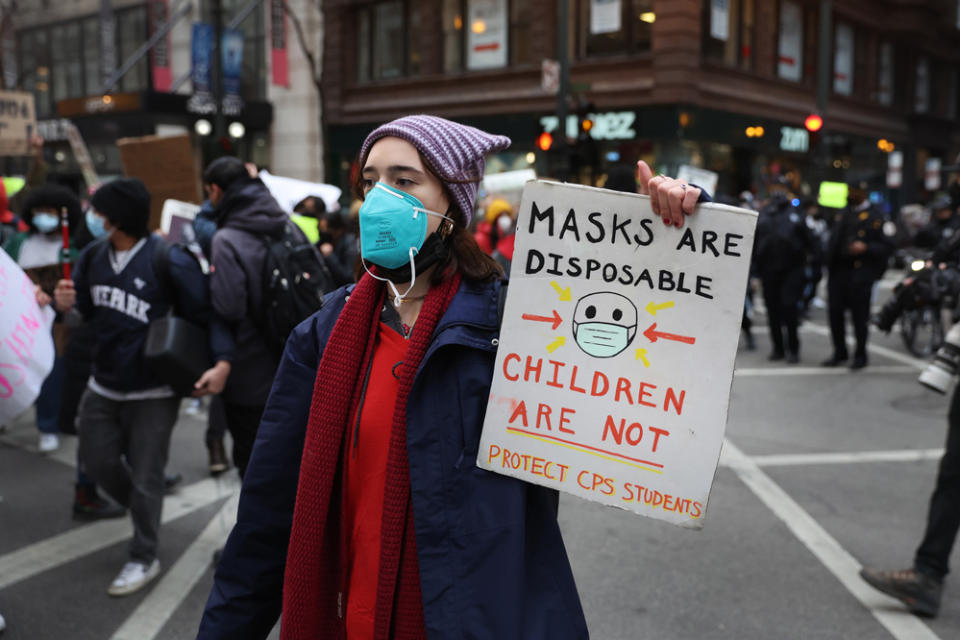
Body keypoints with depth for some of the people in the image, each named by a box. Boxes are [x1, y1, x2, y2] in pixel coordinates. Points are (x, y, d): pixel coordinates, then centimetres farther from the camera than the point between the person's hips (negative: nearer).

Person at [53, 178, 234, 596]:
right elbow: (85, 310, 12)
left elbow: (205, 313, -15)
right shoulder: (93, 256, 0)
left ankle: (144, 559, 22)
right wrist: (66, 305, -12)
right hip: (104, 386, 6)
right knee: (97, 461, 15)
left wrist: (223, 361, -28)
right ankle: (144, 511, 43)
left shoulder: (169, 261, -18)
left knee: (145, 477, 3)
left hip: (152, 392, -6)